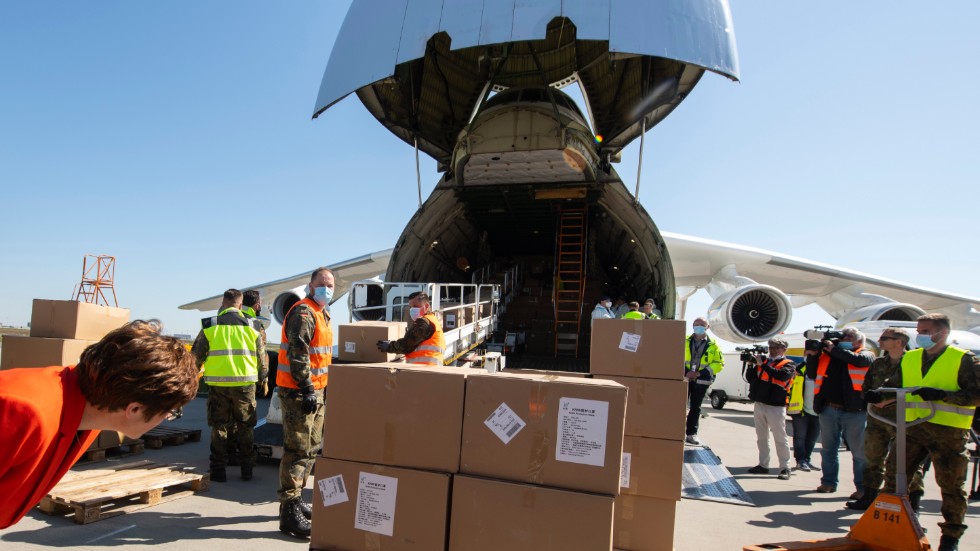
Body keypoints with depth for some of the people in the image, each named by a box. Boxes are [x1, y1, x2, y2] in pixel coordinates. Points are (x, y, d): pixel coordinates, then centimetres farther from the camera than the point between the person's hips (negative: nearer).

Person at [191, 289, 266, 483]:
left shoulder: (210, 325, 0)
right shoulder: (251, 326, 3)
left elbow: (197, 356, 4)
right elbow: (262, 358, 7)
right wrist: (263, 379, 20)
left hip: (218, 384, -1)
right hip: (245, 384, 1)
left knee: (219, 428, 10)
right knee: (244, 428, 11)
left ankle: (219, 470, 13)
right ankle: (247, 469, 16)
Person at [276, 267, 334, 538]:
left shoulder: (322, 314, 16)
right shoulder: (303, 312, -15)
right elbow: (298, 354, -23)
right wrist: (307, 389, -24)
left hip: (315, 389, 10)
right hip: (298, 391, -10)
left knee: (311, 447, 17)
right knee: (297, 450, -8)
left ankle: (296, 498, 30)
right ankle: (289, 511, -2)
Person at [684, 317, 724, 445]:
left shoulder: (713, 346, 4)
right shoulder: (685, 341, 4)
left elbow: (719, 363, -1)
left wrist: (700, 373, -12)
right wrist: (685, 372, -16)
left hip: (701, 381, 1)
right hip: (684, 379, -1)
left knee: (695, 408, 8)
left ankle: (691, 434, 16)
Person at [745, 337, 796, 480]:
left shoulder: (788, 364, -1)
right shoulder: (764, 361, 13)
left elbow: (781, 375, -23)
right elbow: (750, 378, 8)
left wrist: (763, 365, -24)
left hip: (776, 407, -6)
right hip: (759, 404, 6)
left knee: (780, 438, -1)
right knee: (761, 437, 12)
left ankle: (785, 468, 5)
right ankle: (763, 465, 20)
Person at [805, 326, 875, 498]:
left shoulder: (866, 355, 5)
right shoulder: (826, 356, 13)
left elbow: (858, 360, -18)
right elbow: (812, 374, 11)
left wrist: (834, 349, -13)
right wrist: (812, 356, -3)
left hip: (854, 410, -4)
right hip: (828, 409, 4)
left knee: (859, 451, 2)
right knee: (828, 448, 12)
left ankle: (862, 487, 10)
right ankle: (829, 482, 22)